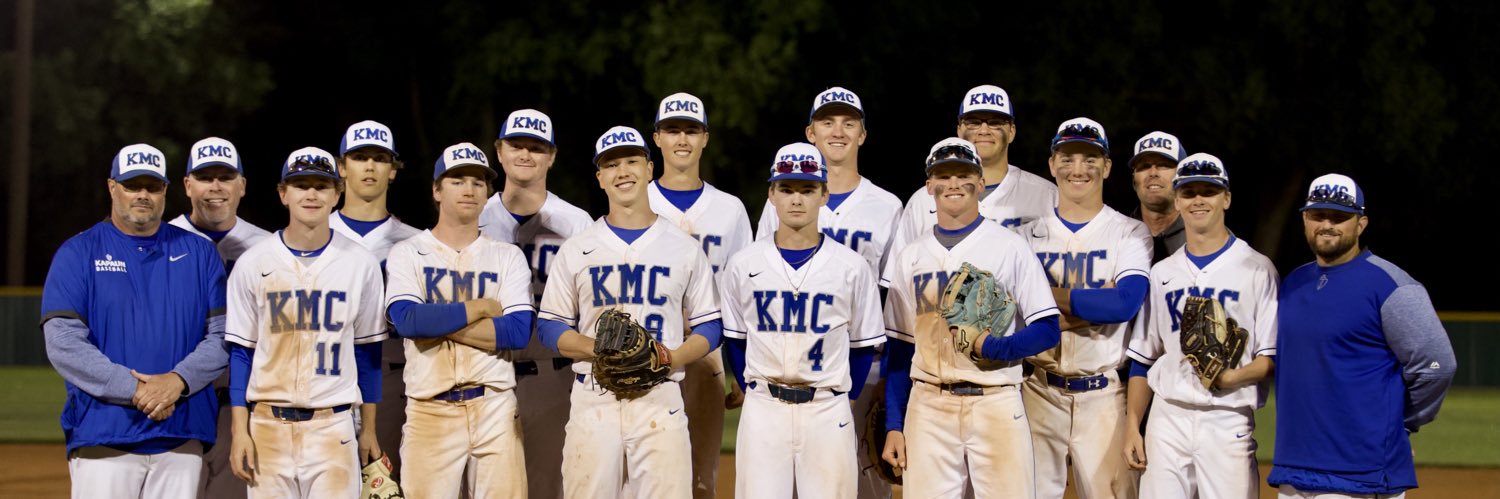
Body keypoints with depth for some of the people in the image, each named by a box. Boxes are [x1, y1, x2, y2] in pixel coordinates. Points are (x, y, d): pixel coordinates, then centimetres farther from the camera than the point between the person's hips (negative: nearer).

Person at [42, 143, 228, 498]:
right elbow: (62, 342, -6)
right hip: (103, 436, -3)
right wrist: (134, 389, -16)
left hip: (182, 438, 3)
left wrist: (178, 381, -12)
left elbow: (223, 336, 6)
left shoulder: (198, 253, 12)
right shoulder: (77, 253, 5)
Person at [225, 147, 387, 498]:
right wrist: (240, 431, -2)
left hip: (333, 426, 0)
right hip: (269, 425, 0)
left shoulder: (360, 264, 3)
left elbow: (367, 351, 9)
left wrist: (369, 430, 8)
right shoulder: (252, 264, 2)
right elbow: (240, 352, 5)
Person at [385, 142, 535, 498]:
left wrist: (439, 325, -9)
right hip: (429, 412, -1)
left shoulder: (508, 256, 10)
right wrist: (480, 308, -6)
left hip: (495, 408, 1)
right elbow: (407, 321, -12)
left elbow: (520, 332, -5)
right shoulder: (408, 254, 6)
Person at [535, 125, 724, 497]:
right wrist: (600, 349, -10)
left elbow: (708, 329, 11)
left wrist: (669, 359, -9)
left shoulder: (684, 248, 10)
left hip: (660, 397, 0)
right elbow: (550, 328, 10)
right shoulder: (576, 249, 10)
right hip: (593, 400, 0)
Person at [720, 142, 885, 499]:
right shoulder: (743, 265, 4)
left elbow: (864, 345, 8)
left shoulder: (852, 267, 1)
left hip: (828, 411, -1)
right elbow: (734, 339, 12)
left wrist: (842, 402, 4)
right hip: (762, 410, 1)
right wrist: (757, 395, 6)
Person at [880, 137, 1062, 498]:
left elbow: (1047, 331, -1)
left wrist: (987, 346, -17)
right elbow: (900, 347, 14)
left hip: (995, 403, -3)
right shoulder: (909, 258, 13)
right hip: (928, 408, 3)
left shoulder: (1010, 247, 3)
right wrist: (893, 426, 8)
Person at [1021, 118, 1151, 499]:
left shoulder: (1130, 234, 3)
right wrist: (1095, 300, -11)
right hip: (1040, 392, 2)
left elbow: (1125, 304, -14)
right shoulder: (1028, 236, 10)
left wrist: (1049, 295, -10)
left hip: (1103, 395, -2)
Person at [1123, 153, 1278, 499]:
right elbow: (1142, 358, 17)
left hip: (1228, 421, -4)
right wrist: (1132, 426, 8)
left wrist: (1234, 376, -20)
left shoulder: (1257, 269, 2)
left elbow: (1274, 357, -2)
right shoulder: (1162, 273, 16)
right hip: (1167, 418, 4)